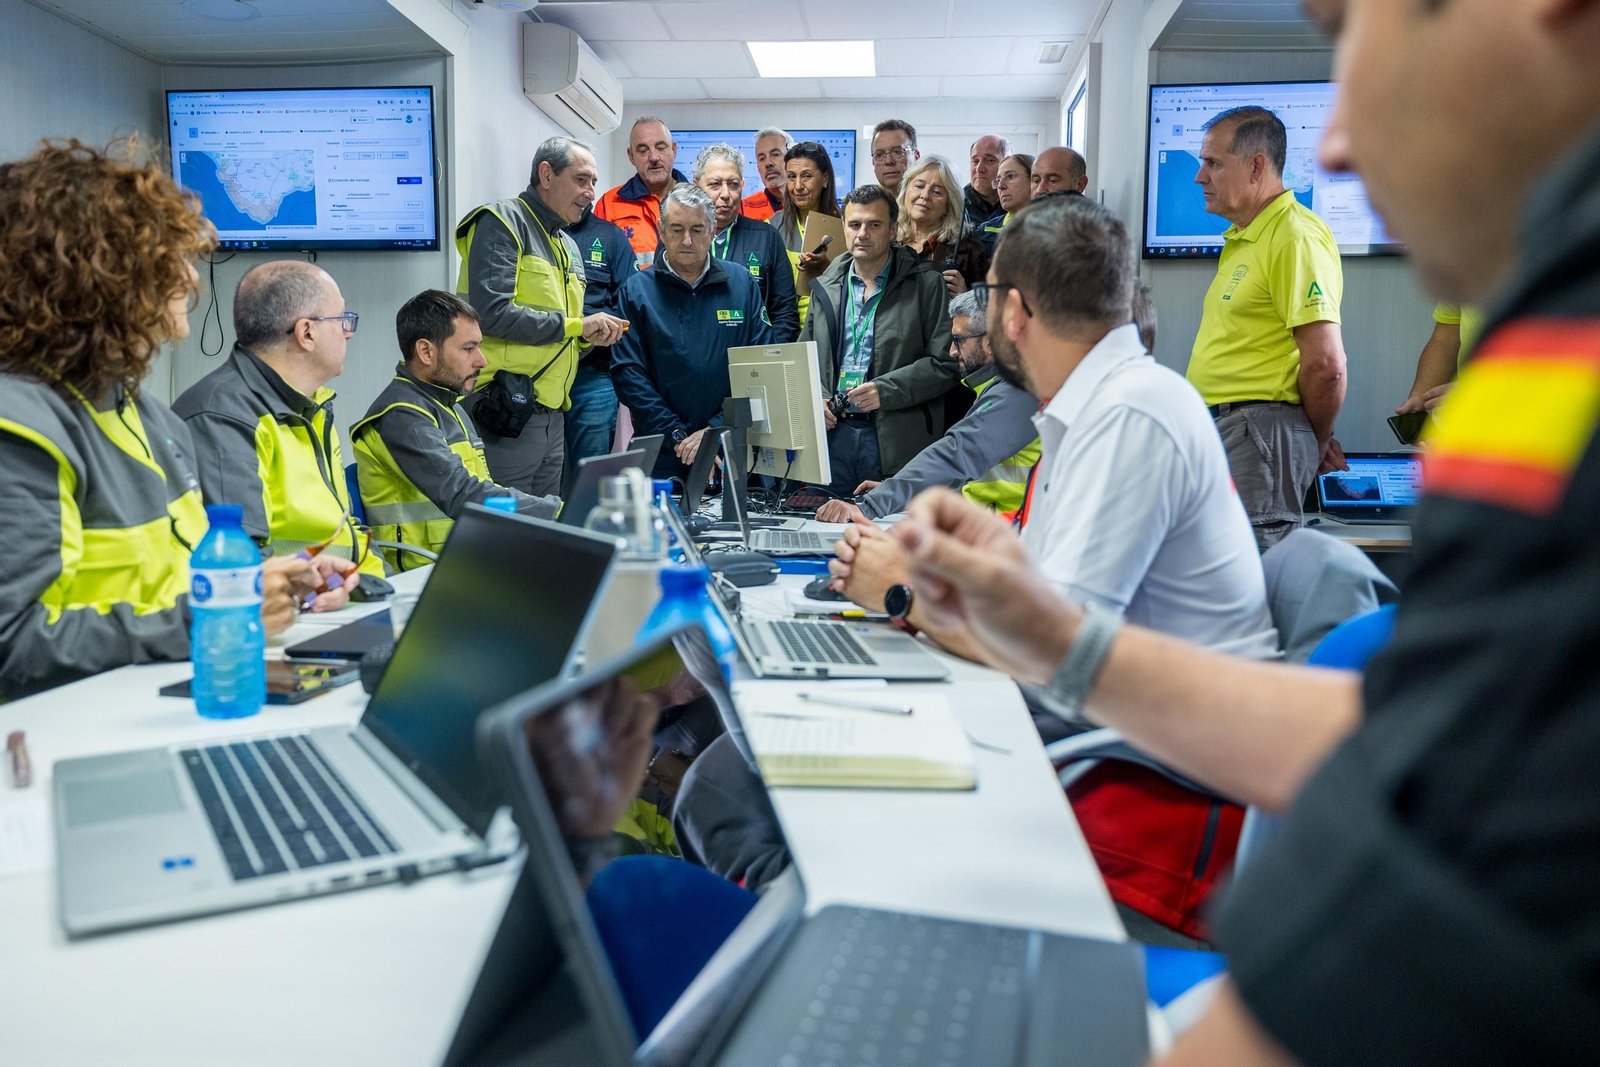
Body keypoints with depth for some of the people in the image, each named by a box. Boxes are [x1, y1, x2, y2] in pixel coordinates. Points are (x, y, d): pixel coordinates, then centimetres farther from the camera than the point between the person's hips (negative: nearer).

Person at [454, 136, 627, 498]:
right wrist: (575, 325, -12)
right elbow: (491, 312, -20)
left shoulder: (568, 246, 21)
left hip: (552, 415, 9)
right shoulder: (502, 223, -6)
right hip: (505, 411, -9)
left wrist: (590, 334, 5)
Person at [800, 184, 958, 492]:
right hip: (834, 432, 4)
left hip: (897, 441, -4)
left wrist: (887, 389, -15)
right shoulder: (826, 286, 14)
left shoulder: (926, 284, 0)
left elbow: (946, 364, -5)